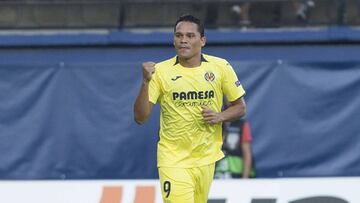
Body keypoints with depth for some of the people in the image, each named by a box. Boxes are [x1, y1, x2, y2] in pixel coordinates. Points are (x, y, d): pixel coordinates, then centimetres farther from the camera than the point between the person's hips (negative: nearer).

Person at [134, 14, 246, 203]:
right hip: (172, 158, -3)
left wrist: (219, 116, -11)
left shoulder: (220, 67, -1)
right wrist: (145, 82, -22)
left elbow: (240, 107, 9)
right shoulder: (161, 71, -7)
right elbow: (140, 117, -9)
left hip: (205, 158, 3)